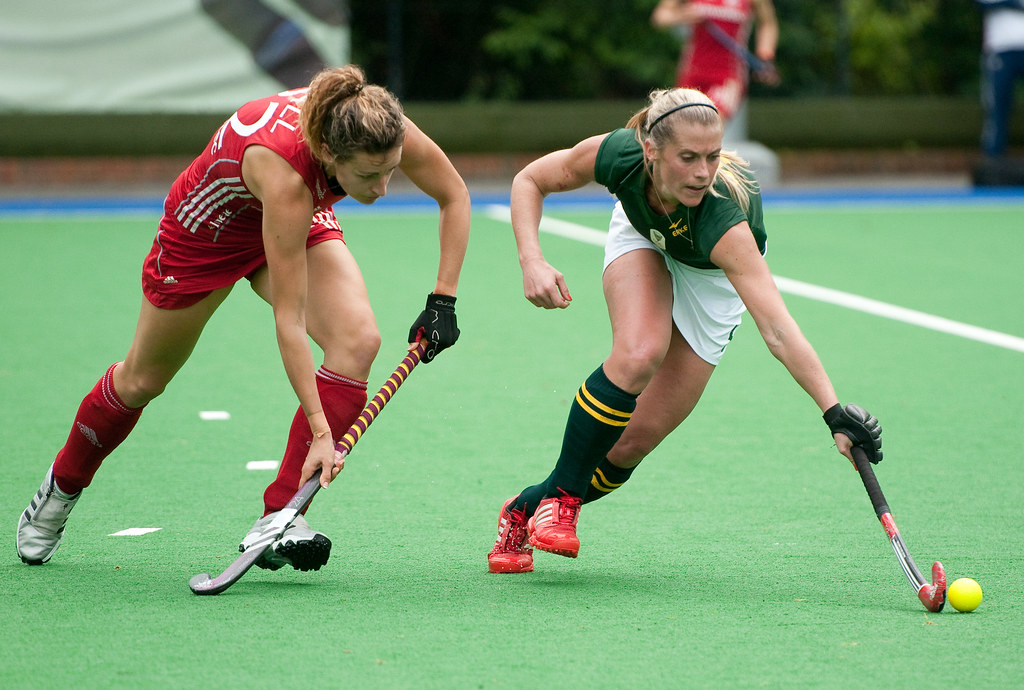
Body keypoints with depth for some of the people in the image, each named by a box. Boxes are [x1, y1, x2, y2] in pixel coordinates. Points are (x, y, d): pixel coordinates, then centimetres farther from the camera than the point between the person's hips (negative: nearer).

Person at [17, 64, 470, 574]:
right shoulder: (283, 166, -45)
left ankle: (277, 520, -15)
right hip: (208, 225, -4)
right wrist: (320, 431, -42)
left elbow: (454, 195, -11)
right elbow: (288, 321, -41)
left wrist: (442, 300, -18)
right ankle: (62, 485, 43)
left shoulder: (381, 131, -32)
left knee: (357, 341, -22)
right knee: (142, 381, 13)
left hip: (299, 221, 5)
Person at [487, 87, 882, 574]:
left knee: (633, 442, -7)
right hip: (642, 240, 1)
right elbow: (529, 181, -16)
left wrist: (834, 412, -65)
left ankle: (525, 510, 17)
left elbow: (777, 330, -53)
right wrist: (532, 261, -32)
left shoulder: (722, 218, -45)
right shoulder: (618, 155, -36)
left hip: (713, 277, -1)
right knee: (638, 355, -31)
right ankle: (560, 495, -12)